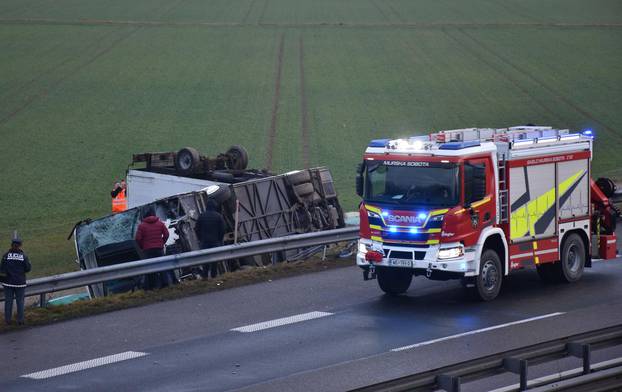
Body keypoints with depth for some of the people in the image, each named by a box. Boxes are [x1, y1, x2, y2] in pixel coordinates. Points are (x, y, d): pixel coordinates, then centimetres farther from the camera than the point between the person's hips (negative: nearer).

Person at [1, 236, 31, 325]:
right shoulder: (23, 256, -10)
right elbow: (28, 268, -4)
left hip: (8, 282, 0)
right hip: (20, 282, 0)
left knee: (8, 301, 9)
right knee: (20, 302, 9)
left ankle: (8, 320, 12)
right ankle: (20, 320, 11)